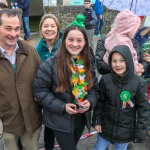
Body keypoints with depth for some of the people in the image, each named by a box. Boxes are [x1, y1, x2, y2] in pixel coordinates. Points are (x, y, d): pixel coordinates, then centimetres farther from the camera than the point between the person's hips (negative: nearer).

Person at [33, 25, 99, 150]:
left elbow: (94, 88, 7)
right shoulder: (51, 64, -19)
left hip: (81, 118, 6)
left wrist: (90, 101, -15)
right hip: (60, 121, -5)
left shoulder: (87, 64, -1)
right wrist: (62, 107, -22)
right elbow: (39, 90, -15)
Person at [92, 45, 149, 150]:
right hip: (105, 127, 1)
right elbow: (100, 102, 0)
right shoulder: (105, 80, -13)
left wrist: (141, 132, -8)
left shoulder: (139, 82, -16)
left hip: (125, 131, -1)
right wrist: (96, 121, 2)